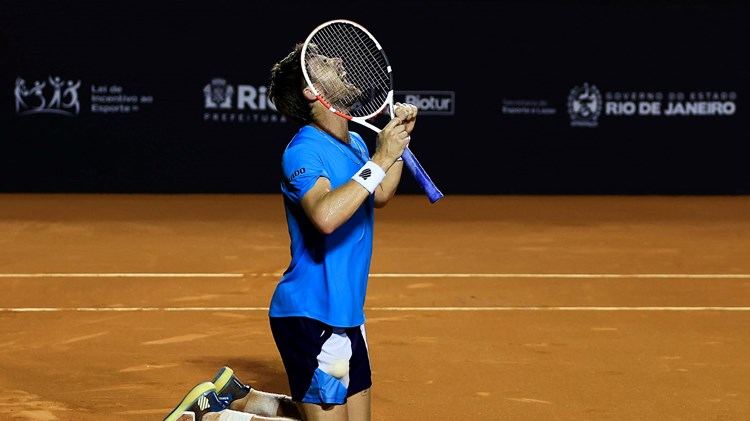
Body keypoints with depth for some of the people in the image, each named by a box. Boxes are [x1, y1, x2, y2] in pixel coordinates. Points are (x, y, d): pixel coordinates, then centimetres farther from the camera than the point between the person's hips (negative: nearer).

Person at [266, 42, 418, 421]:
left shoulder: (355, 143, 10)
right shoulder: (304, 151, -17)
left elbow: (379, 197, 28)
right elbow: (326, 215, -35)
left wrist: (399, 138, 16)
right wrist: (380, 160, -29)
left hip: (346, 314, 9)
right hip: (311, 315, -9)